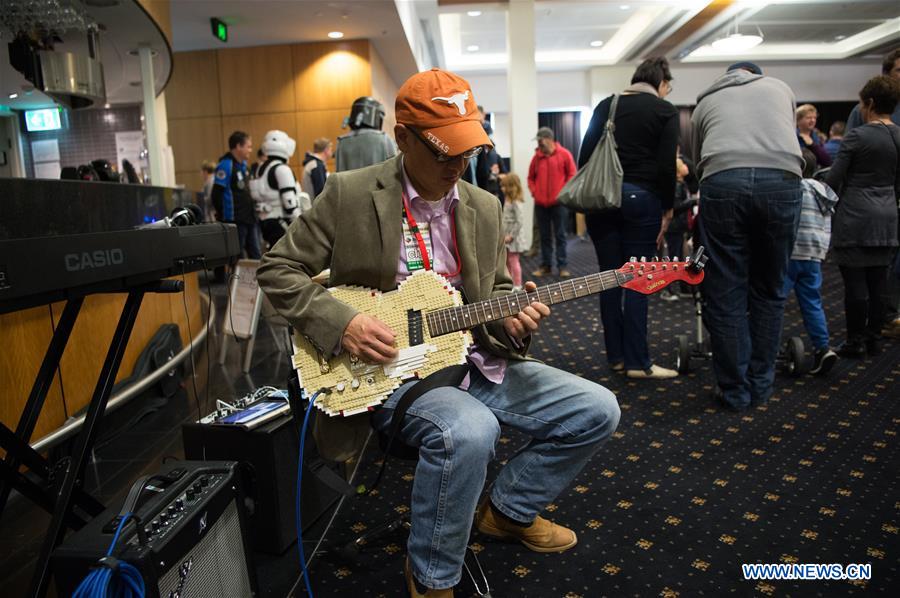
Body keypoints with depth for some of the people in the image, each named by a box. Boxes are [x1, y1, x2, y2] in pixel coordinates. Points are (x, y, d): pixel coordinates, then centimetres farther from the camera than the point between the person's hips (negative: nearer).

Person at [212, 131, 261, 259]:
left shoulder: (243, 164, 15)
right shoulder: (225, 165, -12)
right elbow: (217, 194, -16)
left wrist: (253, 212, 14)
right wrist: (223, 215, -10)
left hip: (249, 219, 8)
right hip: (235, 221, -8)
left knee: (256, 256, 11)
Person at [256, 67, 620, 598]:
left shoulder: (484, 207, 8)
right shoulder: (349, 194, -7)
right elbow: (279, 270, -3)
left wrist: (509, 317, -8)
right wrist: (342, 323, -18)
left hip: (475, 361, 6)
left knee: (597, 410, -1)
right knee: (469, 430, -36)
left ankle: (510, 510, 22)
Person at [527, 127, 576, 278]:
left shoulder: (564, 154, -2)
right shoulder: (536, 157, 6)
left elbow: (571, 175, 0)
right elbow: (531, 177, 15)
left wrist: (563, 192, -7)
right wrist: (534, 191, 2)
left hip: (558, 203, -3)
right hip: (540, 203, 3)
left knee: (560, 235, 1)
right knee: (545, 236, 8)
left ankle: (563, 266, 7)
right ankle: (546, 265, 16)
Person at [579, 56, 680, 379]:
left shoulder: (605, 105, 14)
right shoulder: (665, 111, 2)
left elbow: (585, 155, 10)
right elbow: (666, 166, -6)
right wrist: (667, 209, 1)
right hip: (641, 197, -4)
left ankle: (616, 356, 14)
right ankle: (637, 362, 1)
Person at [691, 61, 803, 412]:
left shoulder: (705, 101, 29)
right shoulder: (779, 87, 30)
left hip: (722, 182, -1)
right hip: (782, 181, 1)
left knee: (725, 295, 6)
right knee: (769, 291, 14)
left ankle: (735, 391, 13)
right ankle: (761, 386, 22)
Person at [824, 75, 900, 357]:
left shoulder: (857, 136, -10)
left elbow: (834, 178, -9)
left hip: (855, 217, -6)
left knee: (855, 280, -1)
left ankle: (855, 341, 5)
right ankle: (873, 337, 18)